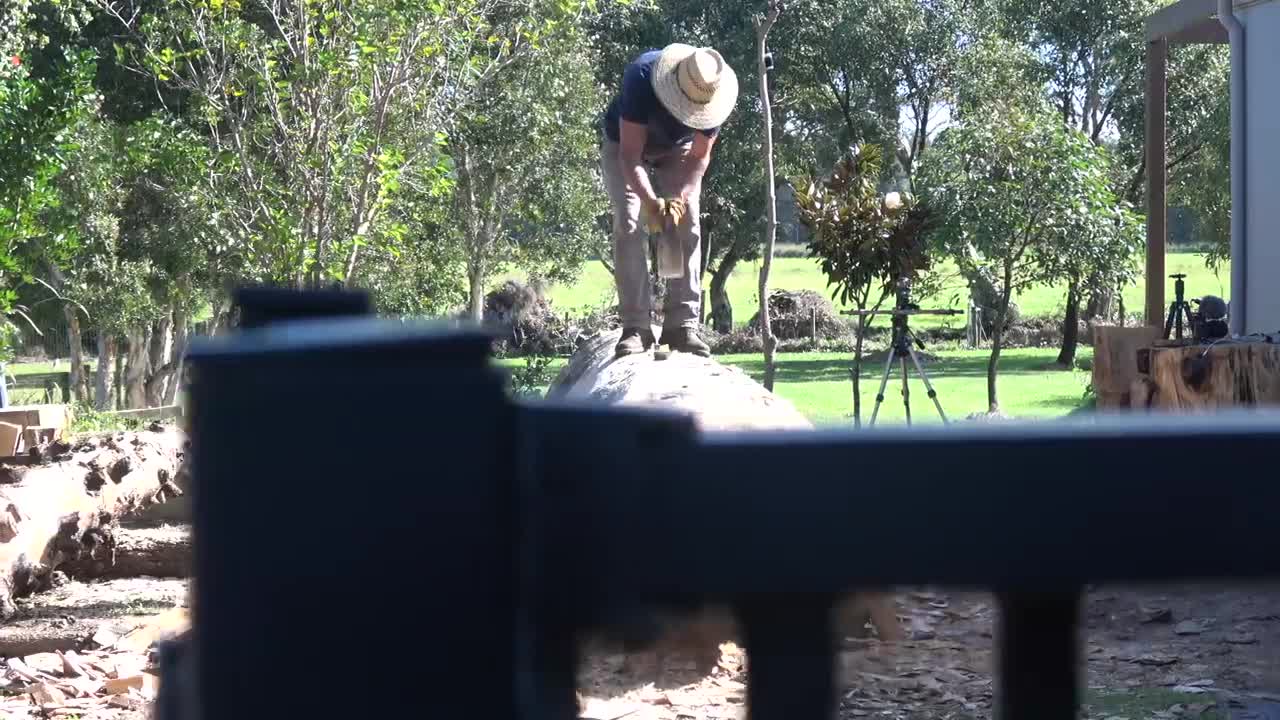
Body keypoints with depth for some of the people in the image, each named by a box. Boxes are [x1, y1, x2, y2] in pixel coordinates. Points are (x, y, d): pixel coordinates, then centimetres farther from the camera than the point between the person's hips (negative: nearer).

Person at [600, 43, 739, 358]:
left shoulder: (714, 93, -29)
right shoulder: (641, 77, -40)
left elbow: (700, 156, -20)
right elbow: (630, 154, -37)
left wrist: (680, 198, -35)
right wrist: (650, 201, -49)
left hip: (677, 150, 3)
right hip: (625, 145, -3)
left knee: (687, 226, -11)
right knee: (629, 226, -17)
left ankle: (682, 324, -11)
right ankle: (635, 326, -20)